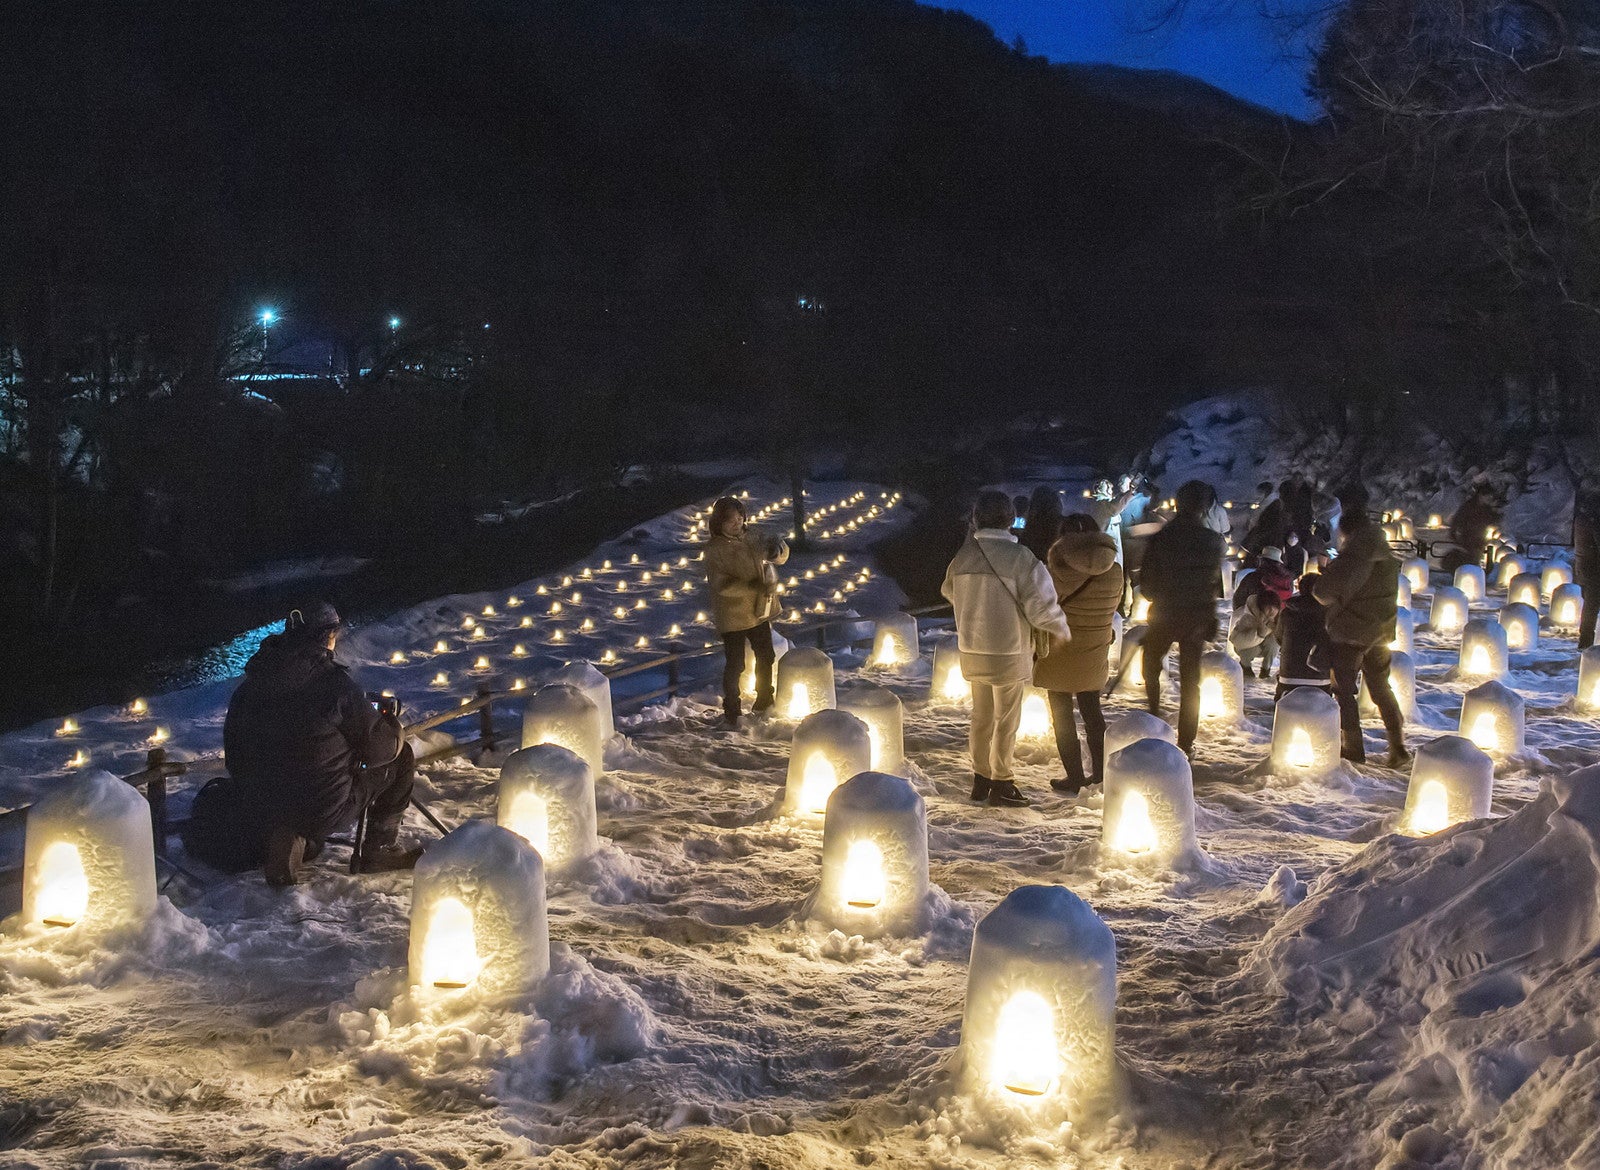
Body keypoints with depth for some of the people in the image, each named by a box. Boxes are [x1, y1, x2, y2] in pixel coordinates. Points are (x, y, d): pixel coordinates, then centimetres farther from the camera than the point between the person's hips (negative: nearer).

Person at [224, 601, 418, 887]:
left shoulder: (248, 687, 0)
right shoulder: (336, 683, -15)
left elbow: (234, 757, 10)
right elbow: (380, 749, -7)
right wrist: (393, 725, 16)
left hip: (261, 815, 5)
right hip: (324, 814, -5)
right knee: (401, 759, 13)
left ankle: (287, 838, 12)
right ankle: (380, 850, 19)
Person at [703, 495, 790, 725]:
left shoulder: (750, 539, 2)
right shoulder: (714, 549, -17)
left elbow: (781, 556, 9)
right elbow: (720, 584, -27)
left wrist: (777, 549, -16)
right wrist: (753, 587, -35)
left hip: (759, 612, 7)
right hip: (732, 617, -7)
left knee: (766, 657, 19)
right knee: (735, 665, 1)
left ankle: (764, 702, 38)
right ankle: (731, 712, 17)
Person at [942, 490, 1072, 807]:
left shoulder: (963, 556, -2)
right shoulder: (1020, 558, -18)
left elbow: (950, 593, 15)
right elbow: (1042, 608, -19)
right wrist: (1063, 629, 0)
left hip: (972, 651, 5)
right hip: (1008, 653, -5)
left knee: (981, 716, 19)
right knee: (1006, 721, 9)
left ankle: (980, 780, 28)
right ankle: (1001, 783, 17)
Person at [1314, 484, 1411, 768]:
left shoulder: (1354, 550, -23)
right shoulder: (1383, 548, 6)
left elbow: (1324, 590, -29)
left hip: (1350, 630, -8)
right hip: (1380, 629, 8)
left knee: (1344, 690, 7)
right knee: (1381, 688, 18)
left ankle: (1353, 747, 11)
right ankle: (1398, 747, 16)